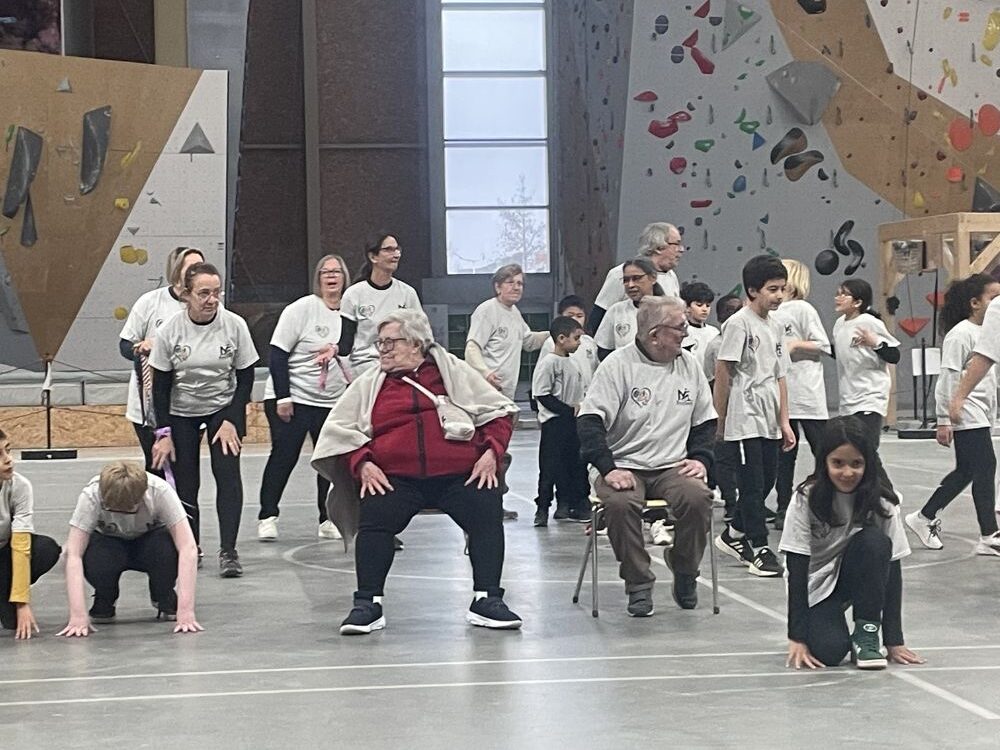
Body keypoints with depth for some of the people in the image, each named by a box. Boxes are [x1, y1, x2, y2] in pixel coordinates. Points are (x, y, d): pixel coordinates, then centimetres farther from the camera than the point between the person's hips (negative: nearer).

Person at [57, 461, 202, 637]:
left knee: (168, 547, -35)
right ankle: (104, 603, -1)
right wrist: (78, 615, -45)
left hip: (149, 540, 0)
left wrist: (185, 610, -45)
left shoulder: (160, 492, -33)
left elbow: (188, 548, -38)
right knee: (94, 559, -35)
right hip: (110, 543, 0)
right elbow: (73, 554, -36)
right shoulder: (91, 495, -33)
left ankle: (164, 599, -3)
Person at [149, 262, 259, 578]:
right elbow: (160, 385, -8)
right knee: (184, 481, -1)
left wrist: (231, 421, -13)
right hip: (181, 413, 0)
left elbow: (245, 376, -6)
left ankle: (228, 551, -16)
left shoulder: (235, 325, -14)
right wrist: (163, 433, -12)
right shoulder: (170, 330, -14)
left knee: (227, 473, -15)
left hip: (224, 408, 0)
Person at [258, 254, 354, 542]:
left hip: (333, 400, 4)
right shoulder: (301, 309, -8)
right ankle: (267, 517, 6)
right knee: (283, 456, -4)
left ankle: (328, 521, 12)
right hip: (293, 398, -4)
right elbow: (277, 355, -10)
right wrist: (282, 397, -14)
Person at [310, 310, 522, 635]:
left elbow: (498, 411, 15)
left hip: (459, 474, 0)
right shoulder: (369, 384, 18)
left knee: (488, 510, -25)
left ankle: (487, 600, -16)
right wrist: (362, 463, -5)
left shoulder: (453, 370, 16)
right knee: (374, 518, -26)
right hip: (396, 479, 1)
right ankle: (368, 604, -18)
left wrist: (491, 452, -1)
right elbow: (341, 428, 13)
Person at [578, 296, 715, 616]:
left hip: (673, 468, 3)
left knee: (697, 496, -29)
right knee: (620, 502, -36)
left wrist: (700, 458, 2)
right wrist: (608, 469, -21)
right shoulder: (618, 364, -4)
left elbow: (705, 422, 20)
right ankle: (638, 585, -17)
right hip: (624, 466, -3)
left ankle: (685, 577, -5)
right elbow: (590, 422, -10)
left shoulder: (689, 365, 11)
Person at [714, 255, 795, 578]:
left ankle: (733, 535, 27)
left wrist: (784, 421, 11)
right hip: (745, 419, -8)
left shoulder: (776, 326, 13)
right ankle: (759, 549, -2)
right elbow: (722, 372, -10)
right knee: (753, 484, -6)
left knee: (766, 481, 12)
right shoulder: (739, 324, -10)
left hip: (769, 421, 8)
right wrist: (720, 418, -8)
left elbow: (779, 377, 14)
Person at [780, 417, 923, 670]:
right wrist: (797, 639, -23)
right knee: (827, 651, -28)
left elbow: (892, 567, -15)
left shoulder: (881, 501, -17)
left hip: (859, 578, 2)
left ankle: (867, 636, -15)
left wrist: (894, 641, -17)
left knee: (875, 542, -30)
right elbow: (797, 568, -19)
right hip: (816, 584, -2)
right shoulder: (806, 500, -20)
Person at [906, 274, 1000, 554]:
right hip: (967, 416, -10)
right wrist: (944, 420, -17)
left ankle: (925, 518, 25)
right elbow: (948, 379, -16)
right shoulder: (960, 335, -15)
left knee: (965, 470, 13)